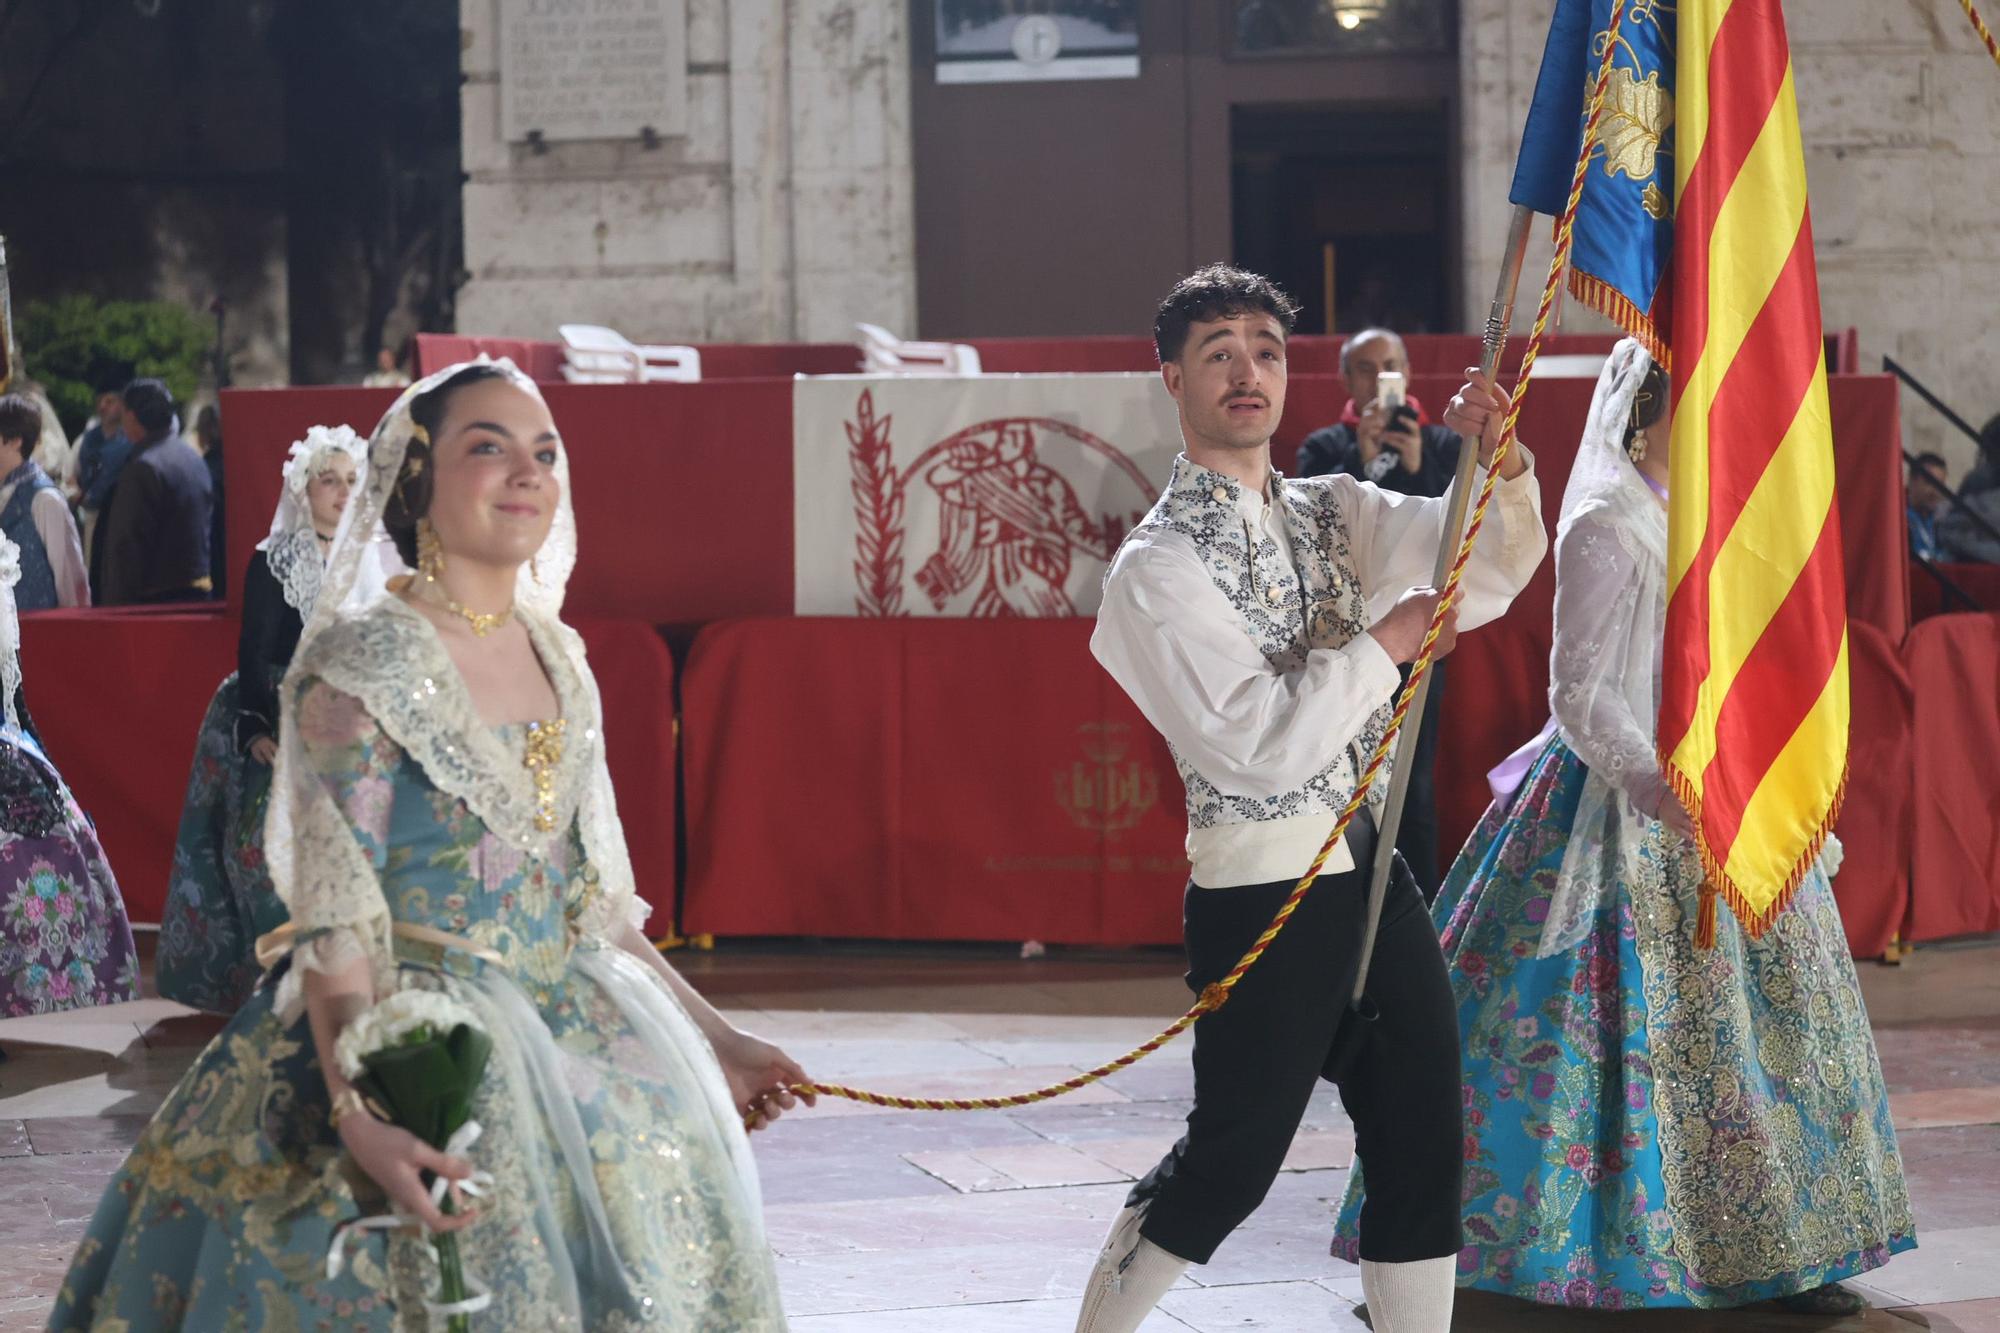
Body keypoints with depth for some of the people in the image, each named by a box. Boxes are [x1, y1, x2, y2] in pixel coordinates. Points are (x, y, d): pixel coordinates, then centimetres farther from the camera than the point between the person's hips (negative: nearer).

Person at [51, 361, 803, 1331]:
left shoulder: (559, 659, 9)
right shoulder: (361, 663, -12)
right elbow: (333, 921, -19)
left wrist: (713, 1037, 15)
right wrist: (359, 1114, -31)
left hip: (569, 1034, 7)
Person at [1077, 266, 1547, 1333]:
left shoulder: (1334, 512, 9)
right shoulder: (1160, 564, -11)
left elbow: (1494, 564, -1)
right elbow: (1262, 744, -19)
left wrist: (1500, 460, -19)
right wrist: (1387, 642, -13)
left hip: (1371, 867, 7)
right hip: (1262, 890, -6)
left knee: (1424, 1143, 9)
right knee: (1231, 1161, 4)